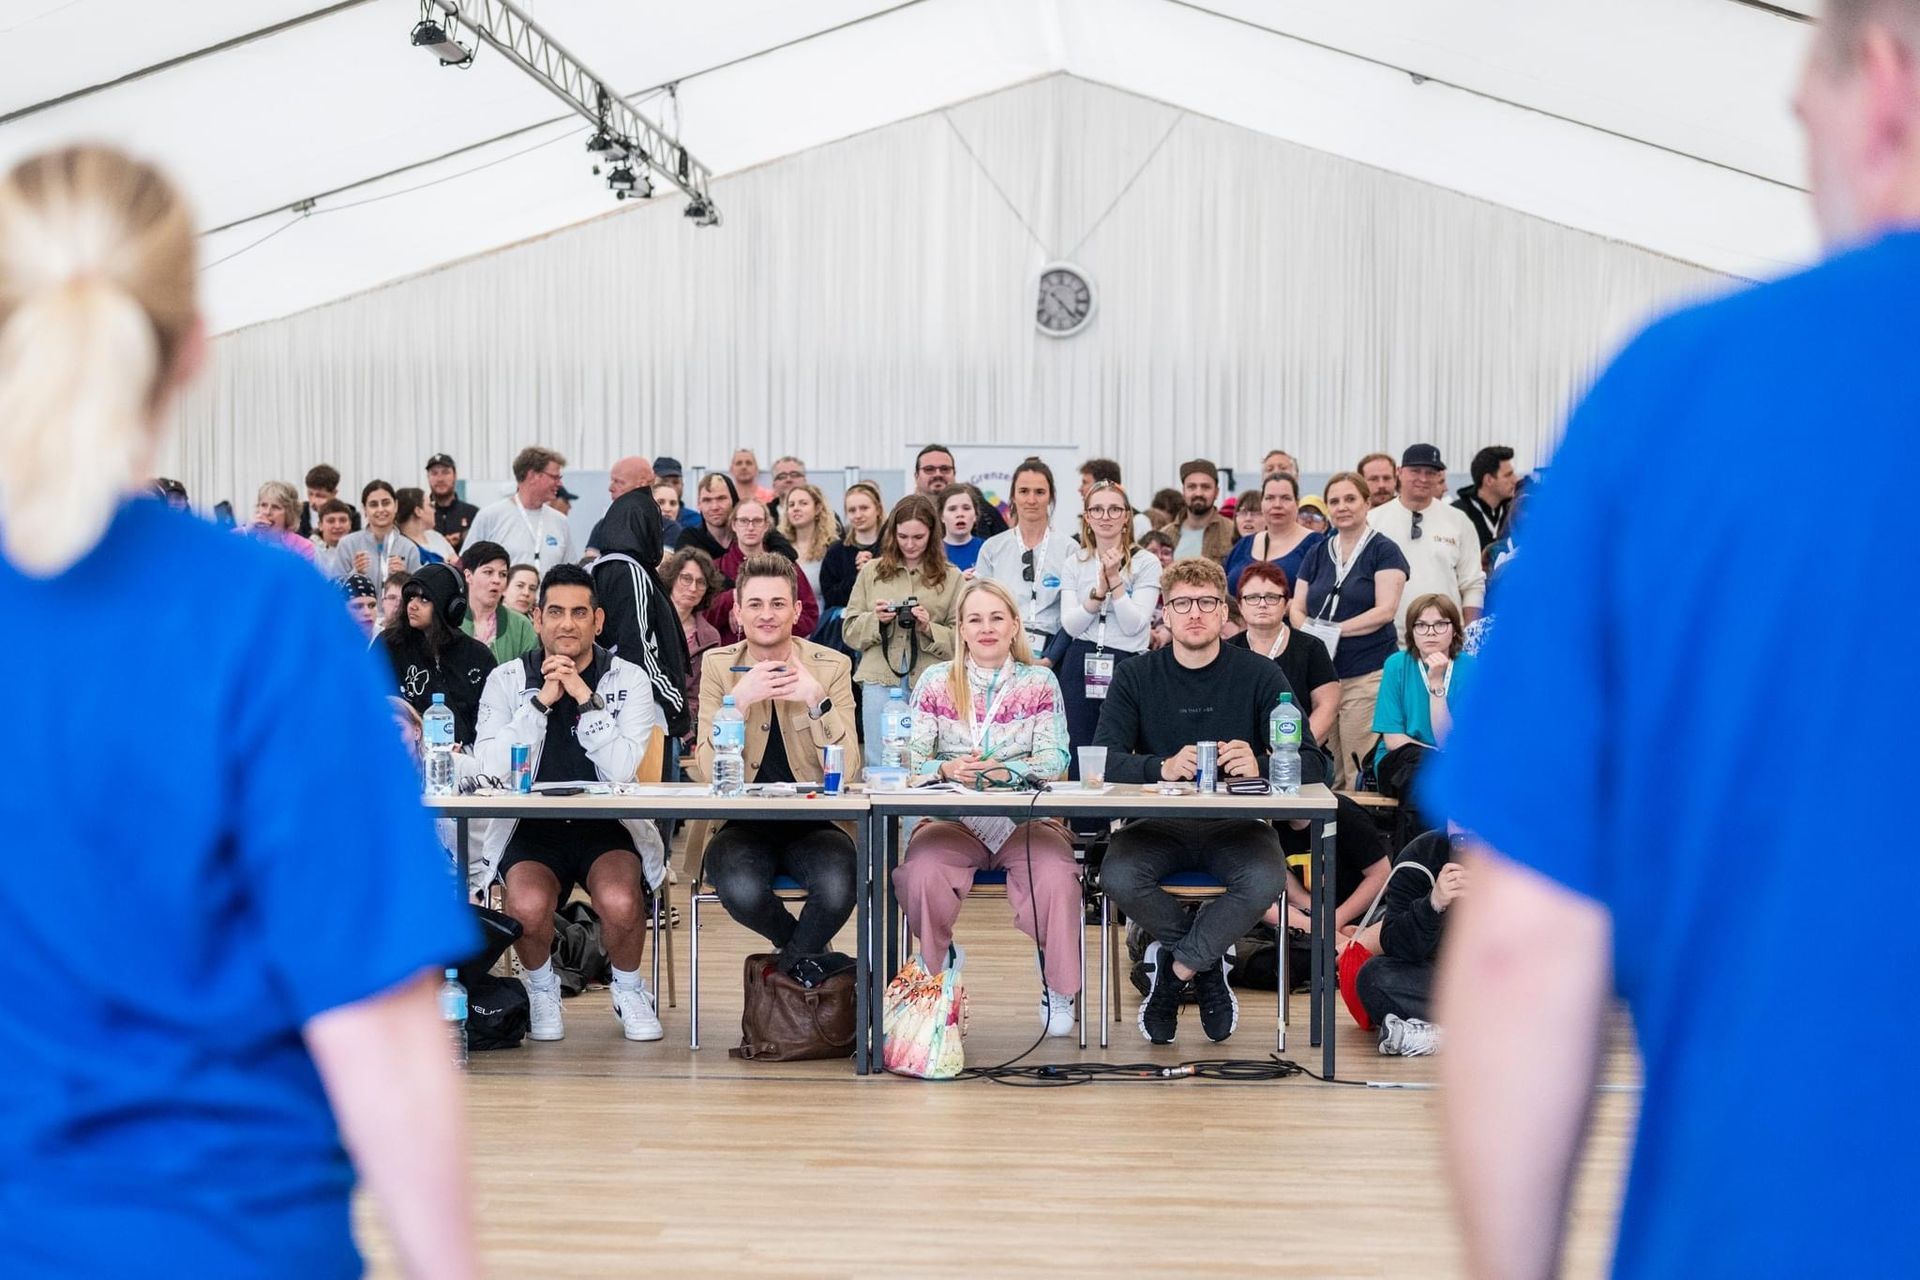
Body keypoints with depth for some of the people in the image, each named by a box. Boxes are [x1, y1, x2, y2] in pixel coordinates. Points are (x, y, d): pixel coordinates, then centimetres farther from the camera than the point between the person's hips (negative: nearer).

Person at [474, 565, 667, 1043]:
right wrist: (541, 702, -15)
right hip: (531, 828, 0)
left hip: (607, 825, 0)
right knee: (528, 906, -32)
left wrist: (586, 699, -16)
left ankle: (629, 990, 2)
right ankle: (542, 989, 2)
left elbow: (622, 768, -12)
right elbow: (491, 767, -10)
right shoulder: (506, 680, 3)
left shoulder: (628, 680, 2)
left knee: (620, 902, -32)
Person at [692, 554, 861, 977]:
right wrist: (739, 699, -21)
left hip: (815, 822, 0)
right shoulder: (718, 665, 3)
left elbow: (846, 772, -8)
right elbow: (710, 772, -8)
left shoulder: (831, 667, 2)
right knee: (741, 889, -33)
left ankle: (792, 959, 3)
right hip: (742, 823, 0)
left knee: (837, 887, -33)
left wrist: (817, 701, -22)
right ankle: (809, 951, 3)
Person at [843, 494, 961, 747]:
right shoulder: (871, 571, 12)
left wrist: (929, 628, -12)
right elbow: (849, 631, 11)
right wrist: (875, 620, -7)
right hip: (880, 680, 1)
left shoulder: (950, 577, 9)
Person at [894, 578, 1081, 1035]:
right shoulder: (935, 681, 11)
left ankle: (1058, 992, -8)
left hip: (1025, 821, 0)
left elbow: (1054, 759, 0)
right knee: (922, 874, -32)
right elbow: (911, 757, 3)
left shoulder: (1040, 682, 11)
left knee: (1055, 878, -32)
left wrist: (1005, 769, -20)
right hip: (952, 821, 0)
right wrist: (946, 769, -19)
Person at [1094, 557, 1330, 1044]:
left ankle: (1176, 968, -8)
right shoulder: (1135, 679, 3)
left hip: (1235, 825, -1)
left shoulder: (1259, 675, 1)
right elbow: (1103, 761, -11)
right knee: (1119, 876, -31)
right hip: (1157, 825, 1)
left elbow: (1312, 764, -6)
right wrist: (1161, 767, -32)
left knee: (1265, 881, -33)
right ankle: (1207, 963, -3)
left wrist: (1259, 767, -30)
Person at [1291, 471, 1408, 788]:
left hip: (1367, 677, -5)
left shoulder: (1384, 551, 1)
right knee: (1325, 776, 1)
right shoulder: (1317, 554, 17)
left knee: (1360, 777, -9)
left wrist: (1334, 630, -13)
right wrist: (1311, 631, -8)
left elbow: (1386, 610, -9)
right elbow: (1297, 609, 14)